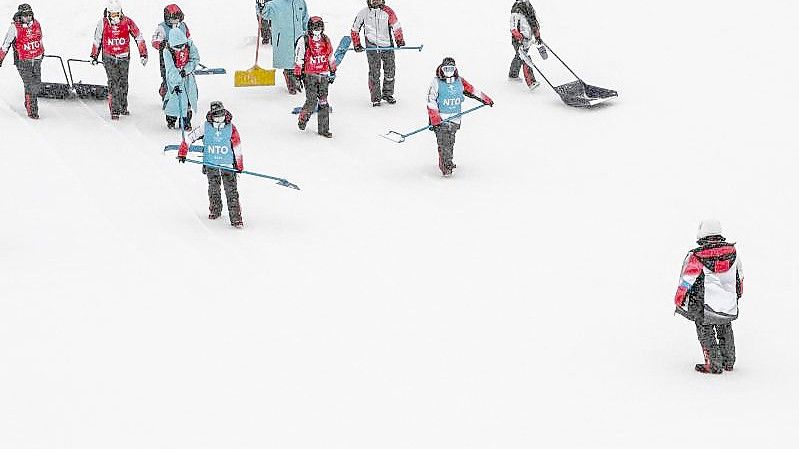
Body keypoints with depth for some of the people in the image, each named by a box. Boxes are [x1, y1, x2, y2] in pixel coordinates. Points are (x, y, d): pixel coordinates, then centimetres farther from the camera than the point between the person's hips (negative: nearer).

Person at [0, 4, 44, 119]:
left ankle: (29, 103, 31)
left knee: (37, 85, 6)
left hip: (36, 60, 5)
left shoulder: (36, 24, 2)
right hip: (23, 61, -5)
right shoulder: (15, 28, -13)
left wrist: (42, 52, 34)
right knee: (29, 85, -10)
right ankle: (31, 110, 0)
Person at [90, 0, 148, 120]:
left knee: (123, 82, 10)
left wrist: (143, 55, -2)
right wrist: (94, 56, 13)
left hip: (124, 57, 1)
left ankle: (123, 107, 27)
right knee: (113, 82, -11)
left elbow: (139, 38, -2)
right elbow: (97, 41, 7)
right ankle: (114, 110, -11)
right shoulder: (103, 24, -9)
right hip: (109, 57, -1)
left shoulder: (127, 22, -11)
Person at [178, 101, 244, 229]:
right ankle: (215, 210, 36)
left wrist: (239, 165, 6)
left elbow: (237, 147, 3)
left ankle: (236, 218, -7)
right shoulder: (206, 127, -7)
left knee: (231, 191, -7)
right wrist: (182, 153, -1)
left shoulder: (231, 128, -6)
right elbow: (189, 138, 0)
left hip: (228, 164, -1)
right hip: (211, 164, 1)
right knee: (213, 189, 15)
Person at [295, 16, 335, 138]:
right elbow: (299, 58, -3)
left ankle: (324, 129, 6)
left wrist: (332, 72, 21)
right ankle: (303, 119, 16)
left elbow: (331, 58, 20)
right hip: (310, 76, -4)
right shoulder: (304, 41, -5)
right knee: (312, 101, -11)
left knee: (323, 103, 2)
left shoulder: (326, 40, 10)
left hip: (323, 75, 4)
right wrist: (298, 73, -6)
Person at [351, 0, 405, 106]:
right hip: (372, 46, -1)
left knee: (390, 70, 7)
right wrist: (357, 44, 4)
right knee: (374, 72, -5)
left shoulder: (388, 12, -2)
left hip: (387, 45, 1)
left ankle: (387, 94, 26)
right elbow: (355, 29, 8)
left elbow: (396, 26, -1)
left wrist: (399, 40, -12)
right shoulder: (364, 13, -1)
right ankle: (375, 98, 2)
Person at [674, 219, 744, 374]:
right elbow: (739, 276, 7)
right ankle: (728, 362, 36)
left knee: (706, 333, 16)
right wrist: (738, 295, 25)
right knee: (725, 330, 26)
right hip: (730, 304, 4)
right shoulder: (732, 251, -8)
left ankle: (714, 365, 21)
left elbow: (686, 282, -13)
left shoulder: (696, 257, -21)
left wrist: (679, 303, 3)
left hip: (706, 306, -4)